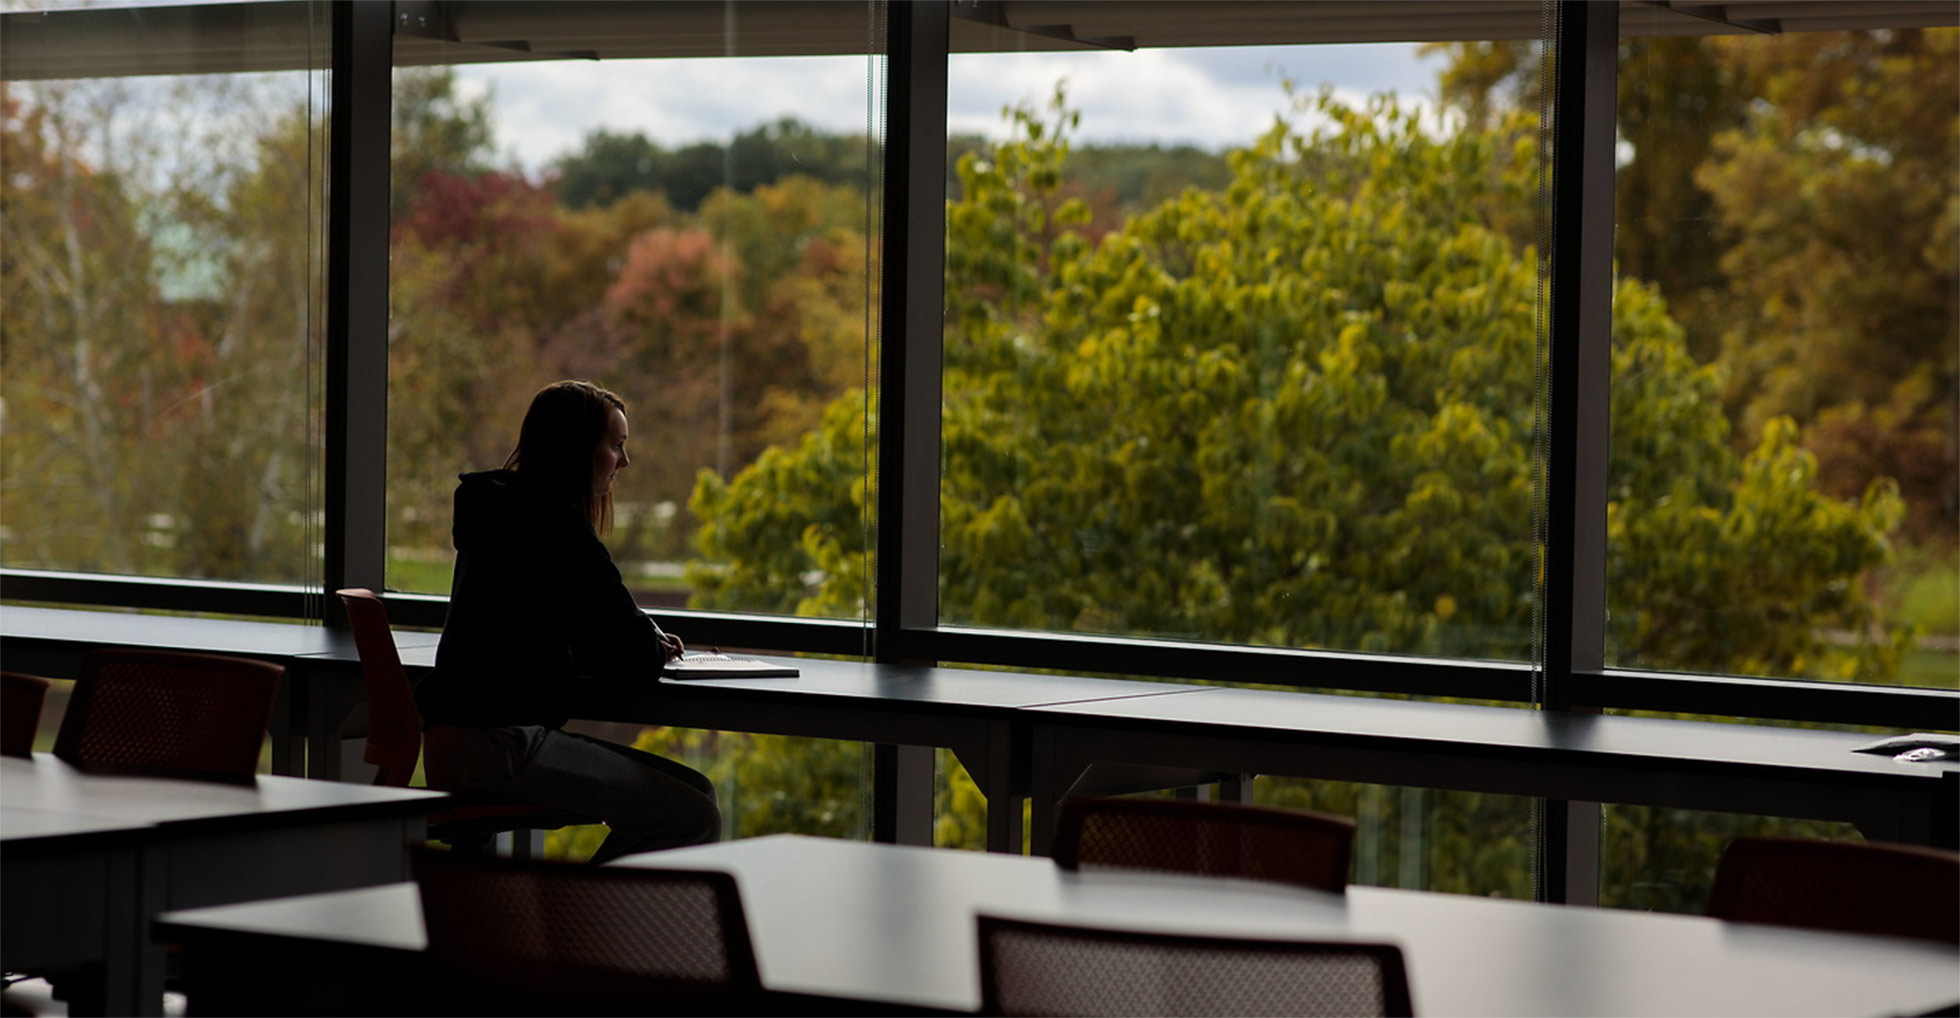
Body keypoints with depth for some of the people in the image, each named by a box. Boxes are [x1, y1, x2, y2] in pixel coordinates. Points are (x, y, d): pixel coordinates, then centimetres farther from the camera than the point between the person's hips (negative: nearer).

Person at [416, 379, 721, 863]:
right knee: (696, 820, -14)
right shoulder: (554, 523, -13)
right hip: (492, 746, -10)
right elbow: (632, 658, -13)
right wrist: (653, 650, 10)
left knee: (695, 791, 10)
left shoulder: (500, 509, 18)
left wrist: (645, 645, 11)